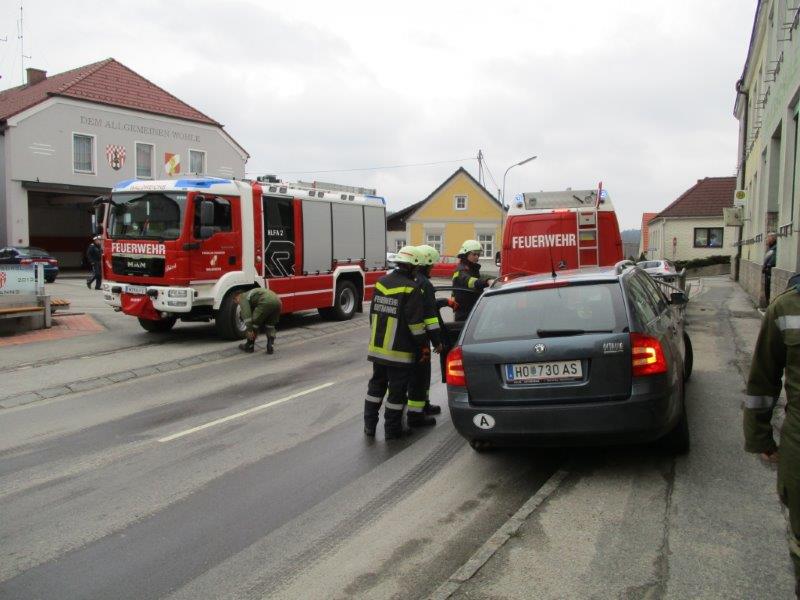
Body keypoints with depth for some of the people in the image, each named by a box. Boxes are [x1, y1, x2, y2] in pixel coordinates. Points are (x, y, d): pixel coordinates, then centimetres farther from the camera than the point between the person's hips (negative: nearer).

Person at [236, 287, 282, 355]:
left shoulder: (243, 298, 16)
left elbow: (246, 314, -1)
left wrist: (249, 330, -1)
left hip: (266, 302, -8)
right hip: (277, 301, 8)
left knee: (254, 322, 12)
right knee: (270, 325, 26)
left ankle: (249, 346, 23)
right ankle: (270, 346, 16)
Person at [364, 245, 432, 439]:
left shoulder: (381, 282, 7)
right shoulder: (411, 288, -15)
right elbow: (415, 322, -17)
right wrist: (424, 346, -8)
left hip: (377, 347, 7)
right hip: (399, 350, -6)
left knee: (376, 385, 17)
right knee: (397, 389, 4)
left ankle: (369, 424, 21)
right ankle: (392, 429, 11)